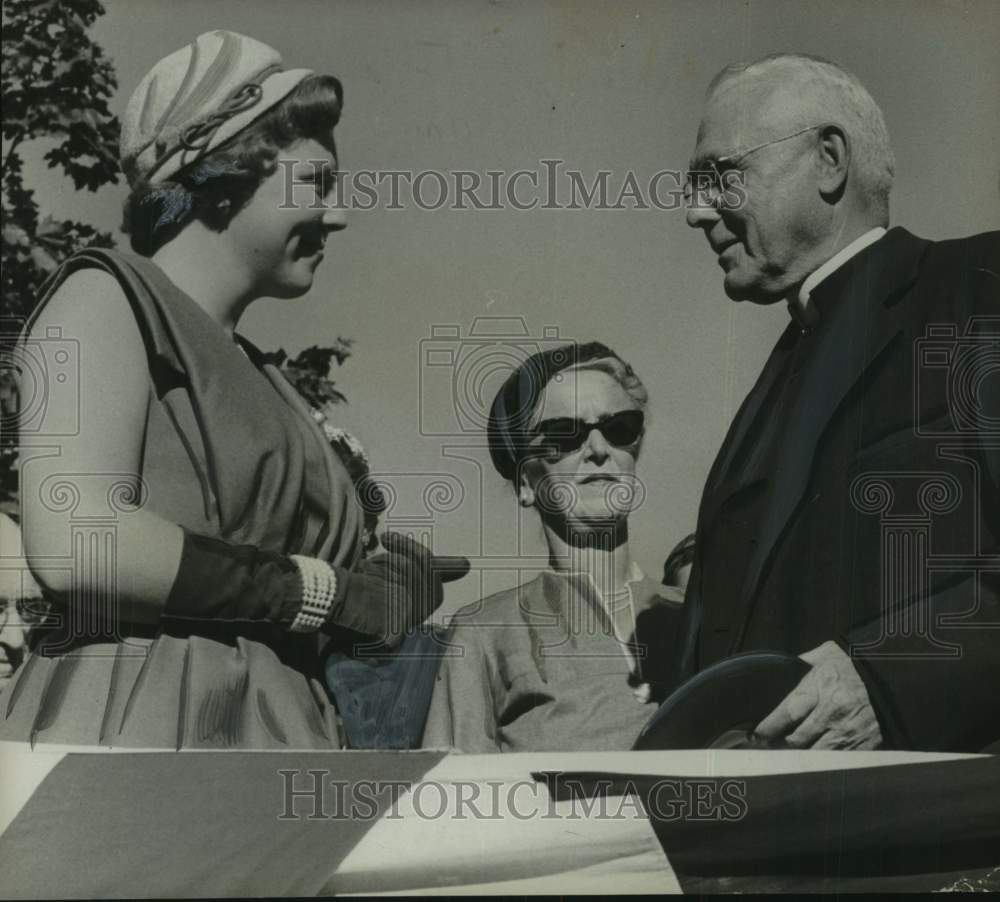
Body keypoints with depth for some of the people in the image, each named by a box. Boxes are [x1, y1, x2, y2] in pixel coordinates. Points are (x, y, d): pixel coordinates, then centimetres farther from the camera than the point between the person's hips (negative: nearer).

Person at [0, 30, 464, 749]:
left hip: (279, 736, 7)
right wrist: (333, 590, -9)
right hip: (125, 727, -7)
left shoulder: (261, 377, 21)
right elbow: (76, 543, -16)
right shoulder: (109, 297, 0)